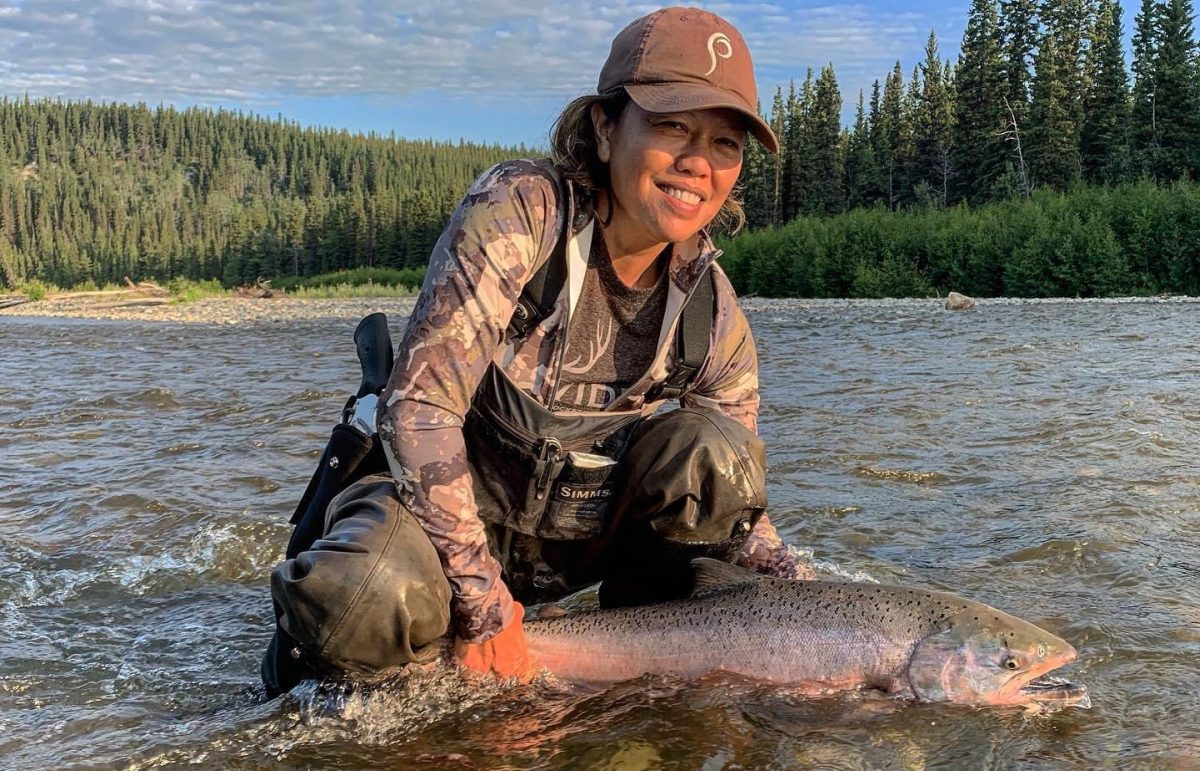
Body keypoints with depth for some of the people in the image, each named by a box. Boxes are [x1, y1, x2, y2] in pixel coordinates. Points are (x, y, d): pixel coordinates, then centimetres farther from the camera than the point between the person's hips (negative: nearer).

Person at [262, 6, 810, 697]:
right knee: (362, 605, -36)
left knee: (708, 449, -23)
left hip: (579, 540, 4)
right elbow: (418, 406, -27)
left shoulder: (713, 314, -8)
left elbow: (727, 493, 1)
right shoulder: (518, 210, -22)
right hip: (448, 502, -4)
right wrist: (482, 603, -26)